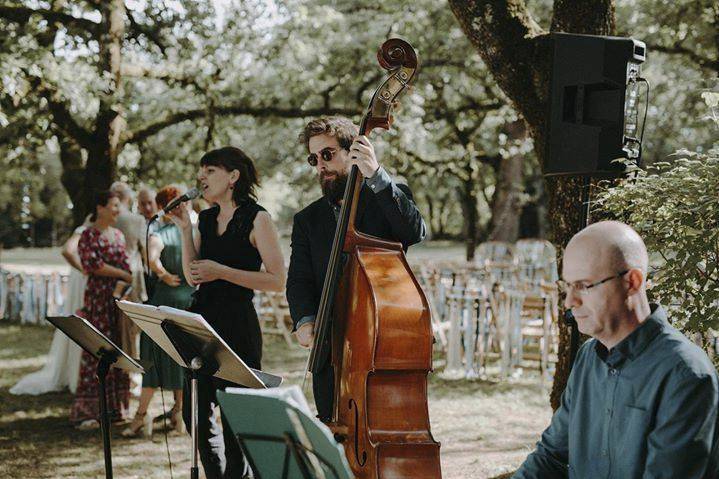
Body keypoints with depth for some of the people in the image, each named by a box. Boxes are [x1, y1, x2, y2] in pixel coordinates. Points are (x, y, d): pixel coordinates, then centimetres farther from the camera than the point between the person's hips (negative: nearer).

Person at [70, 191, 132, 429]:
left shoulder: (118, 235, 16)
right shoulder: (89, 235, -5)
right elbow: (93, 265, -15)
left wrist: (131, 280, 8)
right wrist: (124, 275, -13)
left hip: (121, 298, 7)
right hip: (99, 298, -7)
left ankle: (115, 406, 12)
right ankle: (88, 411, -5)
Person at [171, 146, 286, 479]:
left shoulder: (257, 218, -6)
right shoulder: (206, 218, 14)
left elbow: (277, 280, -12)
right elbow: (191, 276, 10)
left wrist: (221, 271, -16)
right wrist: (184, 229, 2)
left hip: (237, 325, -7)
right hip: (201, 320, 7)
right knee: (195, 413, 10)